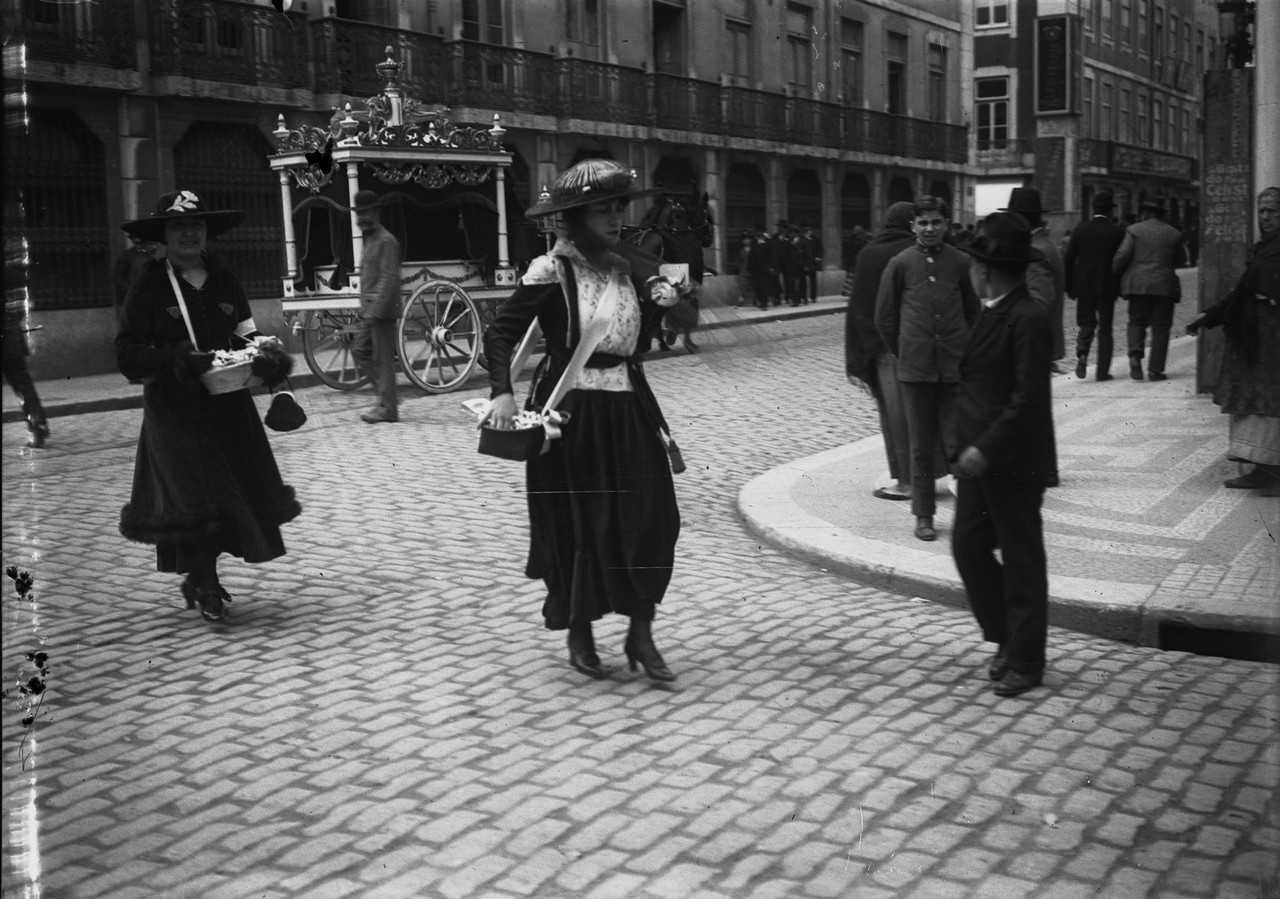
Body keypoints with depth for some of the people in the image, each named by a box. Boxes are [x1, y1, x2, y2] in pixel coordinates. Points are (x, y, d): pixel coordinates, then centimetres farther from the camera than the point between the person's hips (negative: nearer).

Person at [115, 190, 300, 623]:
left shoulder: (224, 281, 8)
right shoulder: (148, 287, -4)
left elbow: (246, 333, 14)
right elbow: (128, 355, -7)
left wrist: (264, 350, -8)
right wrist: (174, 358, -23)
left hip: (229, 404, 5)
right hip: (175, 409, -4)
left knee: (241, 488, 4)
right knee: (193, 494, -6)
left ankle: (201, 578, 24)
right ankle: (205, 587, 12)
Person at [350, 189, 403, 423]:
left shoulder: (386, 241, -12)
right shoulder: (369, 240, 18)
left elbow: (389, 279, -20)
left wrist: (375, 310, -24)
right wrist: (365, 307, 18)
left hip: (382, 310, -10)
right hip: (370, 310, 10)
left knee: (383, 358, -6)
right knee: (360, 350, 11)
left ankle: (388, 408, -1)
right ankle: (386, 394, 17)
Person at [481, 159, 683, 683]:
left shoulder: (629, 267, 7)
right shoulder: (552, 272, -10)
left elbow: (638, 344, 13)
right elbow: (500, 334, -12)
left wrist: (657, 302, -3)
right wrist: (503, 393, -25)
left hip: (627, 408, 5)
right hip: (571, 412, -5)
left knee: (651, 517, 1)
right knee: (576, 523, 5)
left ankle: (640, 636, 13)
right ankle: (579, 638, 23)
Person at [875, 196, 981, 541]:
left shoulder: (960, 262, 2)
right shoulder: (900, 264, 1)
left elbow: (973, 312, 13)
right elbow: (884, 317, 8)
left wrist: (964, 350, 11)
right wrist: (904, 352, 10)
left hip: (955, 367, 0)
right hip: (915, 368, 0)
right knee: (921, 445, 5)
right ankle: (923, 515, 13)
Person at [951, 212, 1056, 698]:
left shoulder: (1028, 319, -18)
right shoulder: (992, 313, 10)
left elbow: (1029, 398, -22)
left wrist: (986, 449, -23)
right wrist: (961, 438, 11)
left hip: (1014, 462, -9)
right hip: (979, 457, 9)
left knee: (1021, 558, 4)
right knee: (968, 545, 12)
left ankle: (1026, 662, 18)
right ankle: (1008, 638, 28)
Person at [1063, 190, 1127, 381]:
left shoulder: (1080, 230, 1)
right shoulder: (1117, 232, -4)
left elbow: (1068, 260, 0)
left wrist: (1069, 287, 7)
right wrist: (1123, 287, 6)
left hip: (1084, 286, 1)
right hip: (1107, 287, -1)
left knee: (1086, 324, 12)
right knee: (1105, 329, 6)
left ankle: (1082, 354, -15)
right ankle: (1102, 370, 4)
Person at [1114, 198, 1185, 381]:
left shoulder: (1134, 230, -1)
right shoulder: (1174, 234, 7)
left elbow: (1122, 256, -6)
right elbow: (1177, 260, 16)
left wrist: (1114, 273, 9)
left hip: (1138, 284, -1)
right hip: (1164, 286, 1)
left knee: (1137, 322, 12)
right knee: (1160, 327, 5)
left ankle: (1135, 354, -14)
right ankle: (1155, 370, 1)